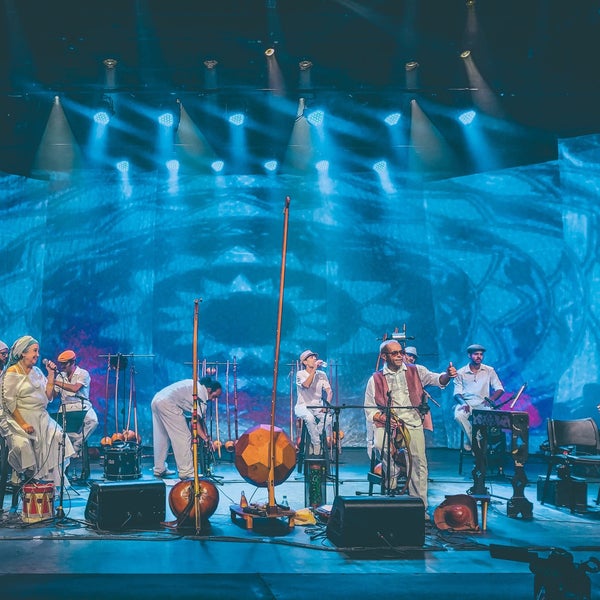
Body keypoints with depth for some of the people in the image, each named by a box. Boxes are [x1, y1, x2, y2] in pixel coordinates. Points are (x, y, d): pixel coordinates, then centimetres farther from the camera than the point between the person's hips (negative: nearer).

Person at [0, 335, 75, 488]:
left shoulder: (37, 372, 15)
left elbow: (48, 396, 8)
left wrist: (51, 374, 2)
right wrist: (22, 424, -20)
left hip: (41, 418, 6)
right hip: (19, 418, -6)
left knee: (56, 436, -17)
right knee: (22, 444, -30)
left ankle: (50, 478, -13)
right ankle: (24, 478, -12)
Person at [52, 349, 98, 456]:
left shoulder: (83, 373, -1)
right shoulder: (60, 376, 15)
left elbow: (75, 388, -17)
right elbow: (54, 395, 14)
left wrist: (56, 382, -17)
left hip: (82, 406, -3)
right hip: (65, 407, 3)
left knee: (93, 421, -34)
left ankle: (75, 447, -18)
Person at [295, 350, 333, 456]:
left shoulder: (321, 374, 9)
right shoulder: (300, 374, -3)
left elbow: (329, 391, 2)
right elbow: (306, 385, -25)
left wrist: (326, 405, -16)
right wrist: (314, 369, -22)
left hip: (317, 407, 4)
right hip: (302, 406, -4)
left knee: (328, 417, -28)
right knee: (309, 418, -37)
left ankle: (310, 442, -17)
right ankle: (316, 444, -21)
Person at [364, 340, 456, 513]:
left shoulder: (415, 371, 14)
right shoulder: (375, 379, 11)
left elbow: (436, 379, -1)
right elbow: (369, 410, 9)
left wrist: (447, 375, -23)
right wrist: (383, 418, -10)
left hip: (413, 423, 1)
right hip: (388, 425, -1)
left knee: (419, 462, -12)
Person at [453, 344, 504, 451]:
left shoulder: (489, 371, 12)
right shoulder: (460, 373, 10)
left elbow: (499, 389, 7)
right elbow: (457, 393, 3)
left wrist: (491, 398, -15)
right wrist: (463, 403, -20)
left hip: (482, 404, 1)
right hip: (466, 403, -1)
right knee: (459, 415, -36)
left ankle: (470, 442, -16)